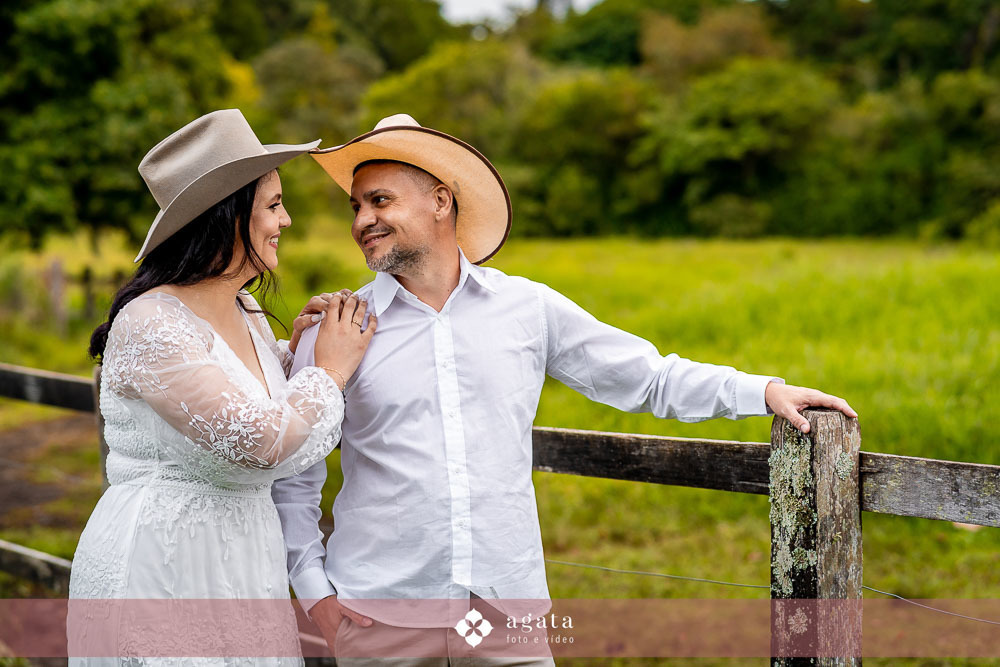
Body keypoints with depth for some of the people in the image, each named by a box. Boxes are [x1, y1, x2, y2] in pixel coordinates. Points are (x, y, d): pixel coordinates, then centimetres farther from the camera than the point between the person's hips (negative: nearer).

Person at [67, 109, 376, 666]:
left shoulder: (246, 312, 9)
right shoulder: (148, 326, -18)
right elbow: (265, 444, -23)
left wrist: (298, 349, 10)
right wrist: (330, 369, -8)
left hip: (242, 567, 8)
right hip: (159, 572, -8)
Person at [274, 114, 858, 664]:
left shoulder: (529, 308, 4)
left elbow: (646, 377, 11)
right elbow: (293, 480, 7)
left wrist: (763, 391, 3)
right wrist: (314, 591, -1)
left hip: (508, 610, 1)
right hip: (381, 617, -1)